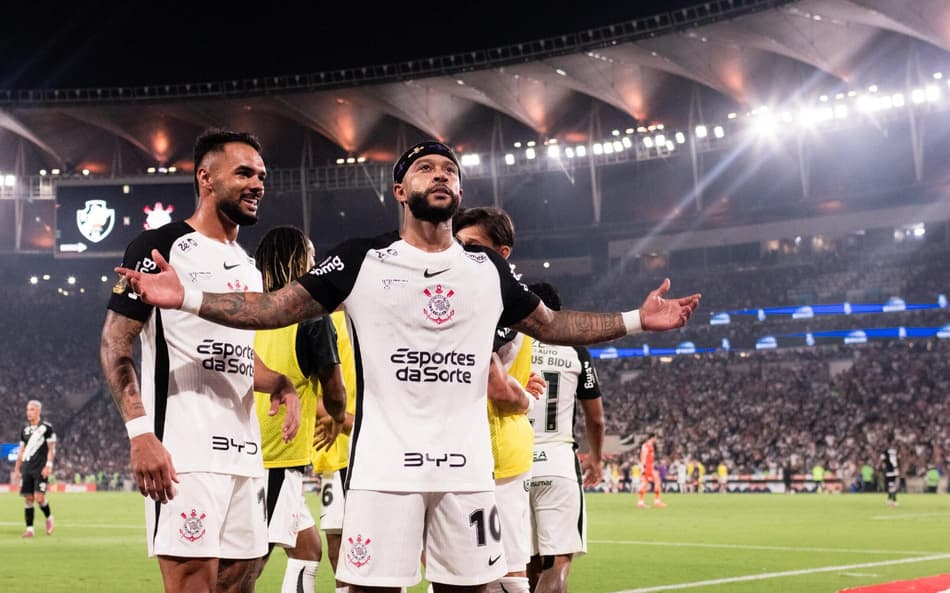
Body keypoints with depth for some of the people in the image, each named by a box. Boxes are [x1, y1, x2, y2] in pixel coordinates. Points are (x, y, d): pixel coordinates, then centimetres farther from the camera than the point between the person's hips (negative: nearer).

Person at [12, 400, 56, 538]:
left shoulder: (47, 427, -1)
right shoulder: (25, 429, 14)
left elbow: (51, 449, -3)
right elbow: (21, 451, 18)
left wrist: (48, 465, -13)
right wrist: (16, 469, 15)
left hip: (41, 469, -5)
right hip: (27, 468, 5)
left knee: (39, 497, -13)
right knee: (28, 499, 1)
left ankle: (49, 518, 13)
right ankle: (29, 529, 6)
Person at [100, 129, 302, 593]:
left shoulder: (247, 266, 19)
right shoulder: (162, 246, -5)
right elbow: (115, 344, -9)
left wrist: (279, 384, 6)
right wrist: (141, 432, -20)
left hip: (245, 451, 8)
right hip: (185, 451, -8)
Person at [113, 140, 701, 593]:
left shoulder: (489, 270, 11)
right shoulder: (361, 260, 2)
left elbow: (550, 324, 21)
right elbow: (279, 306, -1)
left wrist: (636, 320, 14)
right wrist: (188, 298, -12)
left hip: (468, 466, 3)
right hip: (384, 464, -3)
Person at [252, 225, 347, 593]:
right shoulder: (312, 315, -8)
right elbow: (334, 389, -5)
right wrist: (336, 418, 16)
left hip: (248, 450, 8)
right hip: (278, 457, -7)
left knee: (308, 548, 18)